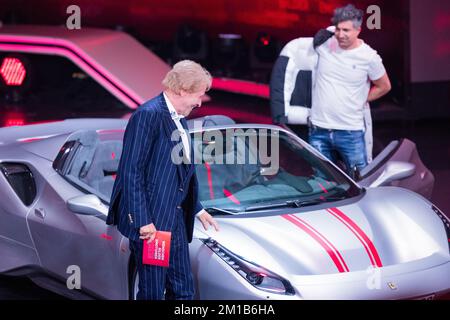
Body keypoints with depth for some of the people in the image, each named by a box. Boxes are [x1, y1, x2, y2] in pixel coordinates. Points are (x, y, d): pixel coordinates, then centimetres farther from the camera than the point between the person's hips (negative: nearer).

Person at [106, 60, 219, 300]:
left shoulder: (180, 120, 15)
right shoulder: (148, 115, -14)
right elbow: (131, 172, -18)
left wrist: (197, 210, 26)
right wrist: (142, 221, -21)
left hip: (175, 221, 9)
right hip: (150, 222, -9)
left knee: (183, 291, 11)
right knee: (152, 293, -1)